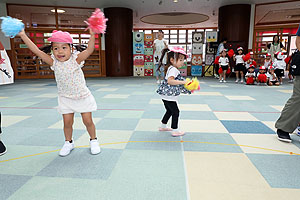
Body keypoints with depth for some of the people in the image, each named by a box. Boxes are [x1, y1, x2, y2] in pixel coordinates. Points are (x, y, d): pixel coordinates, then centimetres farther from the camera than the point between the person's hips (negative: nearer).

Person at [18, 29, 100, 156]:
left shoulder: (75, 59, -16)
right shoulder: (54, 62, -7)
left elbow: (89, 50, -31)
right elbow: (37, 51, -11)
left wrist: (92, 35, -46)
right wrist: (23, 35, -17)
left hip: (82, 97, -2)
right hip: (65, 98, 3)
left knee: (88, 121, 3)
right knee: (67, 122, 6)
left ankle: (93, 141, 25)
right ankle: (68, 142, 31)